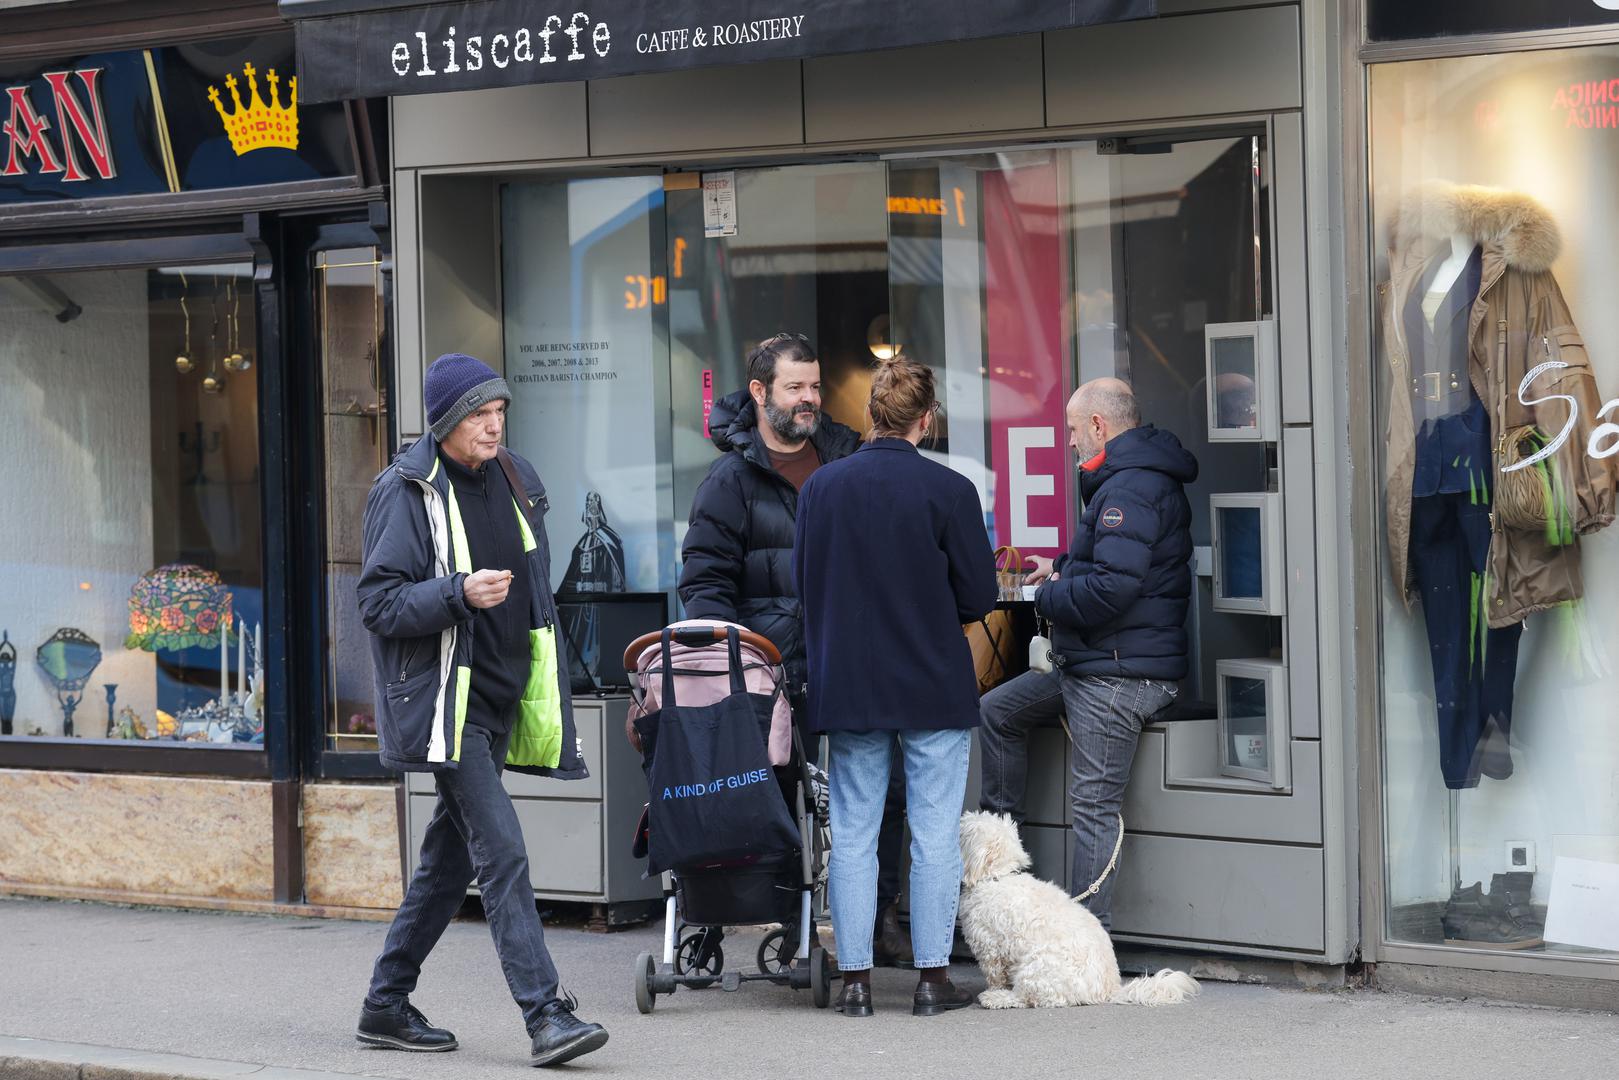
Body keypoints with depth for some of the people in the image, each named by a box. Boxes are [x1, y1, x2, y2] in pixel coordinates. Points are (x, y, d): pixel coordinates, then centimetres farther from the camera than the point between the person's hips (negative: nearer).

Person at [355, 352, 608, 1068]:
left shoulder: (513, 480, 12)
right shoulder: (407, 490, -9)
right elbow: (378, 601, -13)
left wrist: (546, 693, 20)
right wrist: (459, 593, -27)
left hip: (499, 699, 7)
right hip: (444, 698, -7)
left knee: (452, 856, 12)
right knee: (502, 851, -14)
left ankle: (386, 1004, 23)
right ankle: (546, 1015, -17)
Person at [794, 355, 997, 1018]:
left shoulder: (821, 486, -1)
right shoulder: (949, 491, -10)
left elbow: (801, 584, 7)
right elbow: (980, 596, -6)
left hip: (848, 688, 3)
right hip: (936, 689, -2)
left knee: (853, 835, 9)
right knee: (934, 836, 5)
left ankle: (855, 980, 10)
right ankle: (933, 980, 7)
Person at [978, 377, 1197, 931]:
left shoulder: (1131, 489, -20)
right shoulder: (1132, 478, 16)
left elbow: (1111, 588, -28)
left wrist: (1048, 596, -11)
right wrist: (1062, 569, 20)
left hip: (1118, 676, -11)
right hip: (1087, 667, 11)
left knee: (1094, 804, -8)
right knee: (996, 712, 21)